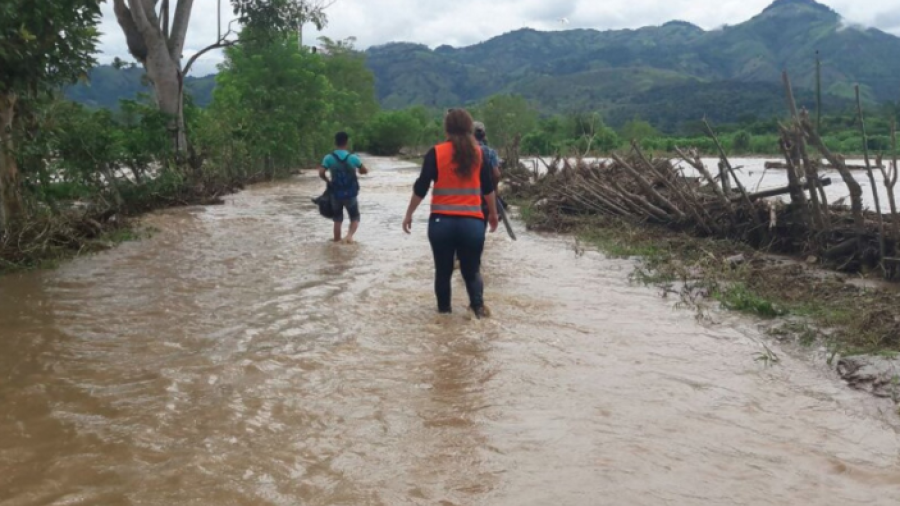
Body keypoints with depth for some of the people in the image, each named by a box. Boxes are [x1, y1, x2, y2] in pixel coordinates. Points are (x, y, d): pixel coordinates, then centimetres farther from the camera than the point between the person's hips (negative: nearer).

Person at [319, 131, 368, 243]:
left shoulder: (329, 158, -7)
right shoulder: (352, 158, -9)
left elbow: (321, 173, -15)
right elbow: (365, 171, 2)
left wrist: (328, 181, 5)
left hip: (336, 194, 2)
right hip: (350, 194, -1)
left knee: (338, 219, 16)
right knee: (355, 218, 12)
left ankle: (337, 242, 17)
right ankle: (350, 235, -14)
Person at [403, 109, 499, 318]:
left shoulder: (436, 152, -2)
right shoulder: (479, 153, 5)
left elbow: (421, 187, -4)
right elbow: (488, 188, 13)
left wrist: (409, 214, 6)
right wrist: (493, 214, 26)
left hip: (441, 221, -1)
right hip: (472, 222, 1)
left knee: (443, 270, 14)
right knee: (472, 270, 12)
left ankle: (444, 309, 21)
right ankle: (478, 305, -6)